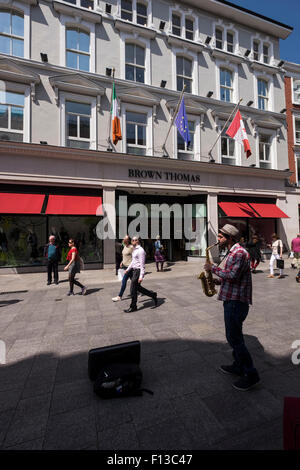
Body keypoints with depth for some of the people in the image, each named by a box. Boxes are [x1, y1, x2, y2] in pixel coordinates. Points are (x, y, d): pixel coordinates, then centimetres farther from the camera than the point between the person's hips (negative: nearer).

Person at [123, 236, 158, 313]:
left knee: (133, 289, -1)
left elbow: (142, 264, -21)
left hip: (138, 271, -10)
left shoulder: (140, 250, -18)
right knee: (138, 288, 17)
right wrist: (128, 269, 24)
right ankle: (153, 295, 31)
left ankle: (133, 307, 15)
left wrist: (141, 276, -24)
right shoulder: (134, 250, 13)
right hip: (134, 270, 10)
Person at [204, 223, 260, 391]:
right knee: (235, 335, 20)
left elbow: (232, 276, -27)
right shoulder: (233, 252, 14)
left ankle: (251, 375, 13)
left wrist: (213, 268, -17)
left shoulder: (239, 253, -18)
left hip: (236, 301, -10)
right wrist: (217, 281, 7)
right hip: (232, 300, 10)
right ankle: (239, 366, 35)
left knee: (234, 338, -1)